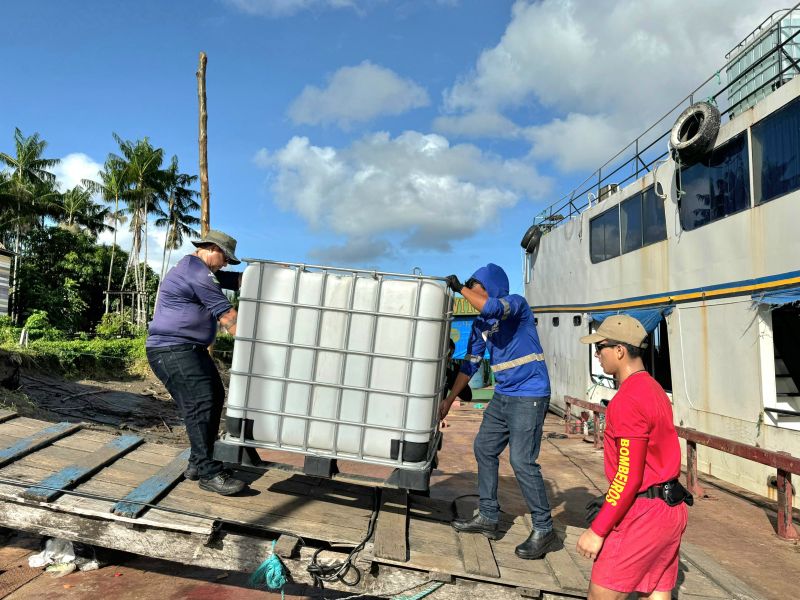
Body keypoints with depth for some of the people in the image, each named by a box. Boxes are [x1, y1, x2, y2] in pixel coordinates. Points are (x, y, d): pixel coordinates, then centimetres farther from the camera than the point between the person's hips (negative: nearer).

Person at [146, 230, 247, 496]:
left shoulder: (199, 270, 19)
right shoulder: (198, 273, -16)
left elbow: (239, 279, 16)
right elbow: (228, 317, -18)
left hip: (190, 349, 11)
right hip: (171, 350, -11)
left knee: (215, 397, 9)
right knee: (200, 403, -17)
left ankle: (198, 463, 16)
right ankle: (208, 473, -13)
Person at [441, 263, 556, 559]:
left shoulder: (517, 303, -11)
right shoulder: (480, 324, 8)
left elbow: (492, 308, -35)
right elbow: (470, 365, 12)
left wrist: (460, 288, -20)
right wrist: (448, 400, 11)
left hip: (529, 396, -8)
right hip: (502, 396, 8)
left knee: (522, 461, -9)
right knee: (484, 449, 12)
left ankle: (543, 529, 9)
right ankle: (488, 517, 26)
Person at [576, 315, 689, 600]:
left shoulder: (627, 400, -20)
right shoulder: (654, 389, 11)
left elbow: (629, 476, -22)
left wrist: (597, 530, -16)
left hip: (643, 512, -10)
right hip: (671, 509, 10)